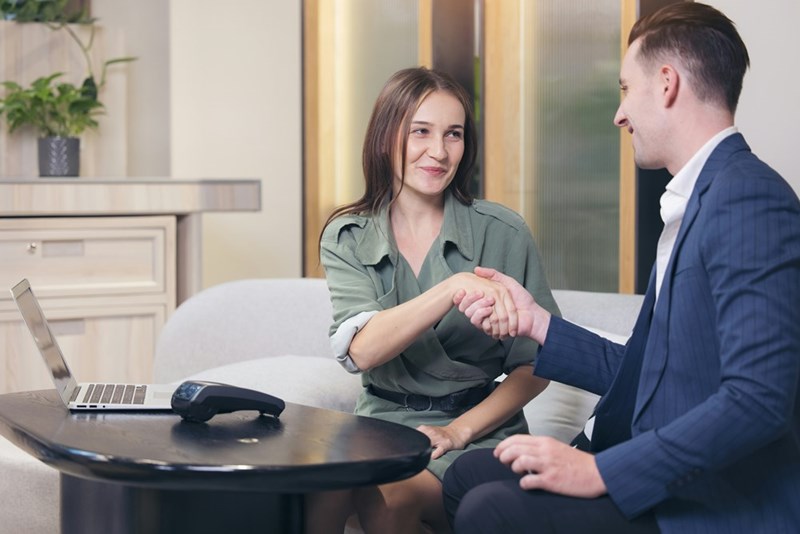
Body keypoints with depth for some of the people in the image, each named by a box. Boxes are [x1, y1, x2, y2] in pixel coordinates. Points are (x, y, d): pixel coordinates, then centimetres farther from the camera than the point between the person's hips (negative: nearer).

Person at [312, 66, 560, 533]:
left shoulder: (503, 233, -3)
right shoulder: (346, 237, 2)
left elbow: (535, 364, 2)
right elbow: (360, 350, -16)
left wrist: (460, 430, -12)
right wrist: (455, 287, -30)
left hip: (478, 429, -1)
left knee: (385, 493, -32)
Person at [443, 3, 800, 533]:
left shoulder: (751, 201, -18)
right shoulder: (697, 200, 14)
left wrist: (600, 471, -25)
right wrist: (535, 321, 10)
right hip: (672, 482, 10)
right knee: (468, 476, 8)